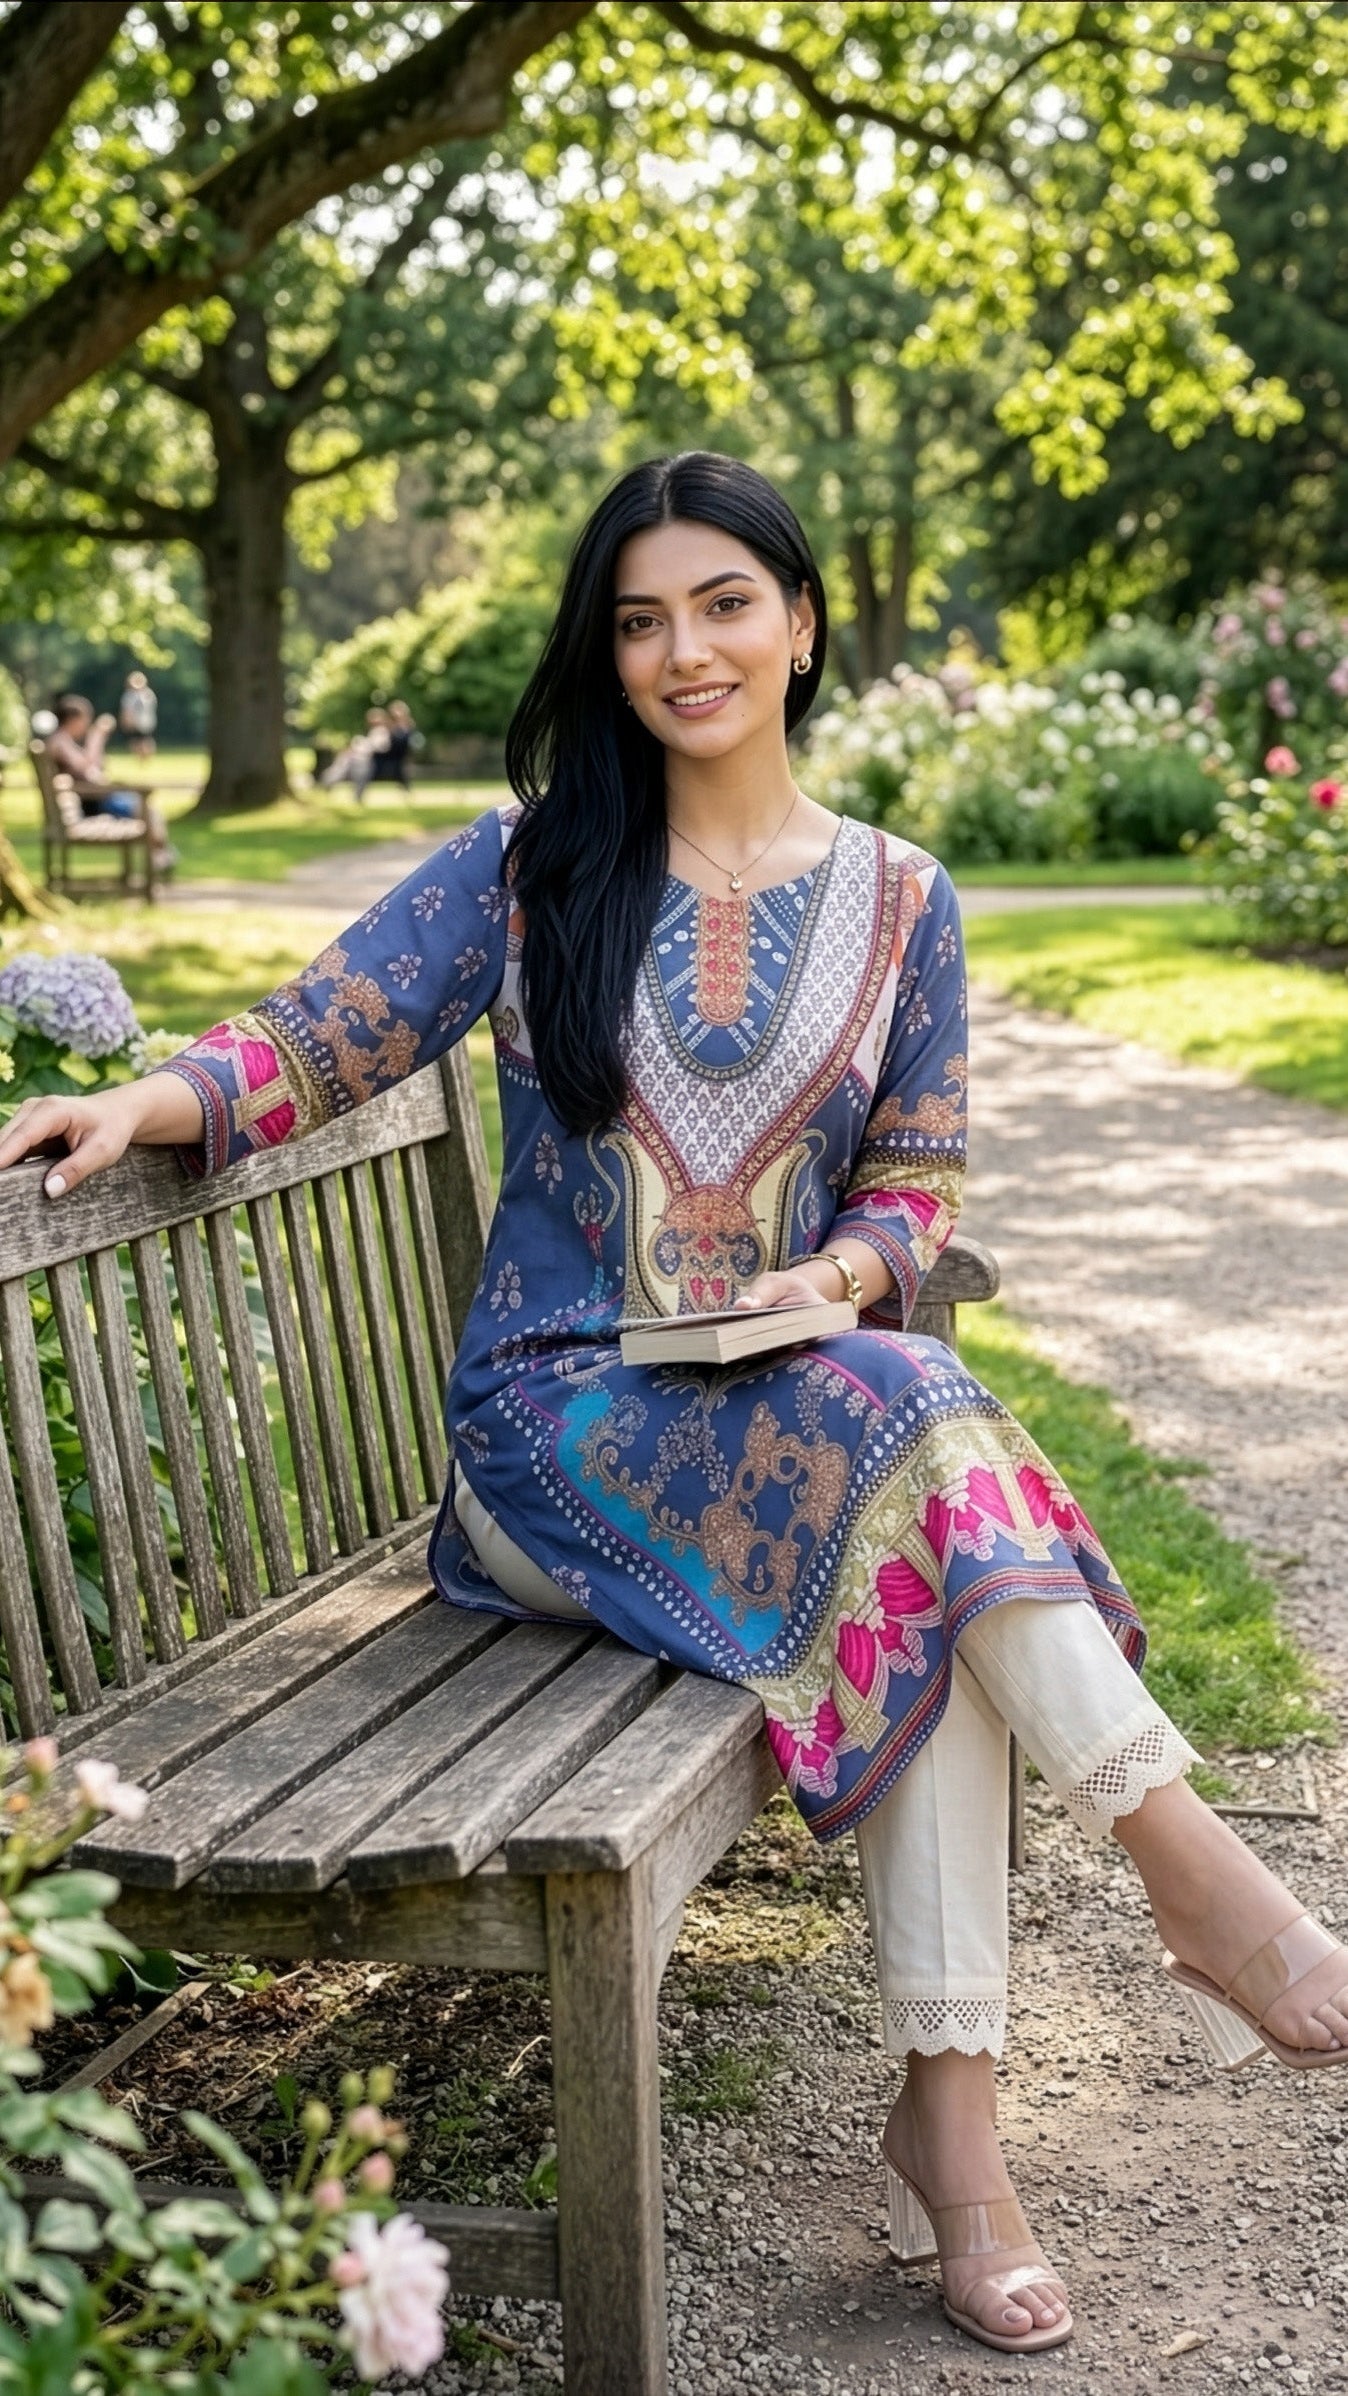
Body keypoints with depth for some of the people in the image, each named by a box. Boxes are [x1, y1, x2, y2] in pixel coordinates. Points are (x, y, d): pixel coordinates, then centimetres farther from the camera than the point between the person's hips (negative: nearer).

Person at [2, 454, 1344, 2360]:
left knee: (935, 1577, -32)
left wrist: (836, 1276, -11)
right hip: (561, 1417, -2)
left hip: (807, 1387, 2)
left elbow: (915, 1187, 11)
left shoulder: (897, 900, 10)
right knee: (908, 1424, -32)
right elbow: (322, 1034, 1)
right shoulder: (530, 865, 5)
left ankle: (948, 2111, -26)